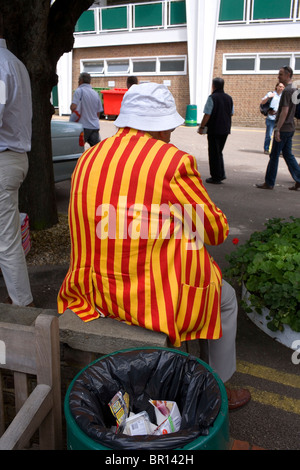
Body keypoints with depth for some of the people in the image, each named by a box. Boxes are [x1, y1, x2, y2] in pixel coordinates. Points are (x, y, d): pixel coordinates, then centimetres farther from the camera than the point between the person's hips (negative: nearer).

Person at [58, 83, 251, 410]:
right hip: (159, 296, -7)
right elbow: (216, 230, -9)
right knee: (226, 298, 22)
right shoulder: (175, 161, -17)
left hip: (96, 292, 7)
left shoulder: (88, 159, 3)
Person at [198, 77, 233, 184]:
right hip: (225, 129, 6)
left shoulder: (212, 97, -12)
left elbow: (207, 115, -16)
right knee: (219, 152, 20)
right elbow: (231, 113, 16)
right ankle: (221, 174, 16)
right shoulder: (229, 98, 9)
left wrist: (201, 127, -8)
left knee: (214, 153, 2)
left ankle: (216, 177, 6)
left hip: (214, 129, -6)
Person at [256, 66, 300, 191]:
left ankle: (269, 183, 5)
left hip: (283, 129, -9)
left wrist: (277, 129, -23)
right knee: (288, 154, 13)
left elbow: (285, 111, -22)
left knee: (274, 155, -2)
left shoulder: (287, 91, -15)